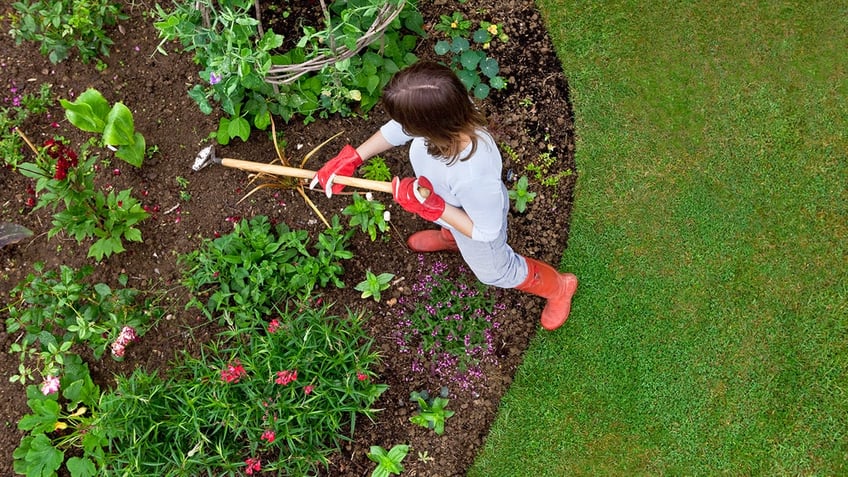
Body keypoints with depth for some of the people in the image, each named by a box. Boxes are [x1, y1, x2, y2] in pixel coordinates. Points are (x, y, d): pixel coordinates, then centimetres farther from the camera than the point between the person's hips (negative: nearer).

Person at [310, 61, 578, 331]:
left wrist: (430, 206, -36)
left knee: (494, 271, 27)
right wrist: (351, 158, -12)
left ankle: (558, 287, 54)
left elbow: (484, 230, -31)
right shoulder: (442, 109, -37)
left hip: (476, 225, -4)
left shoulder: (474, 176, -53)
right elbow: (398, 128, -13)